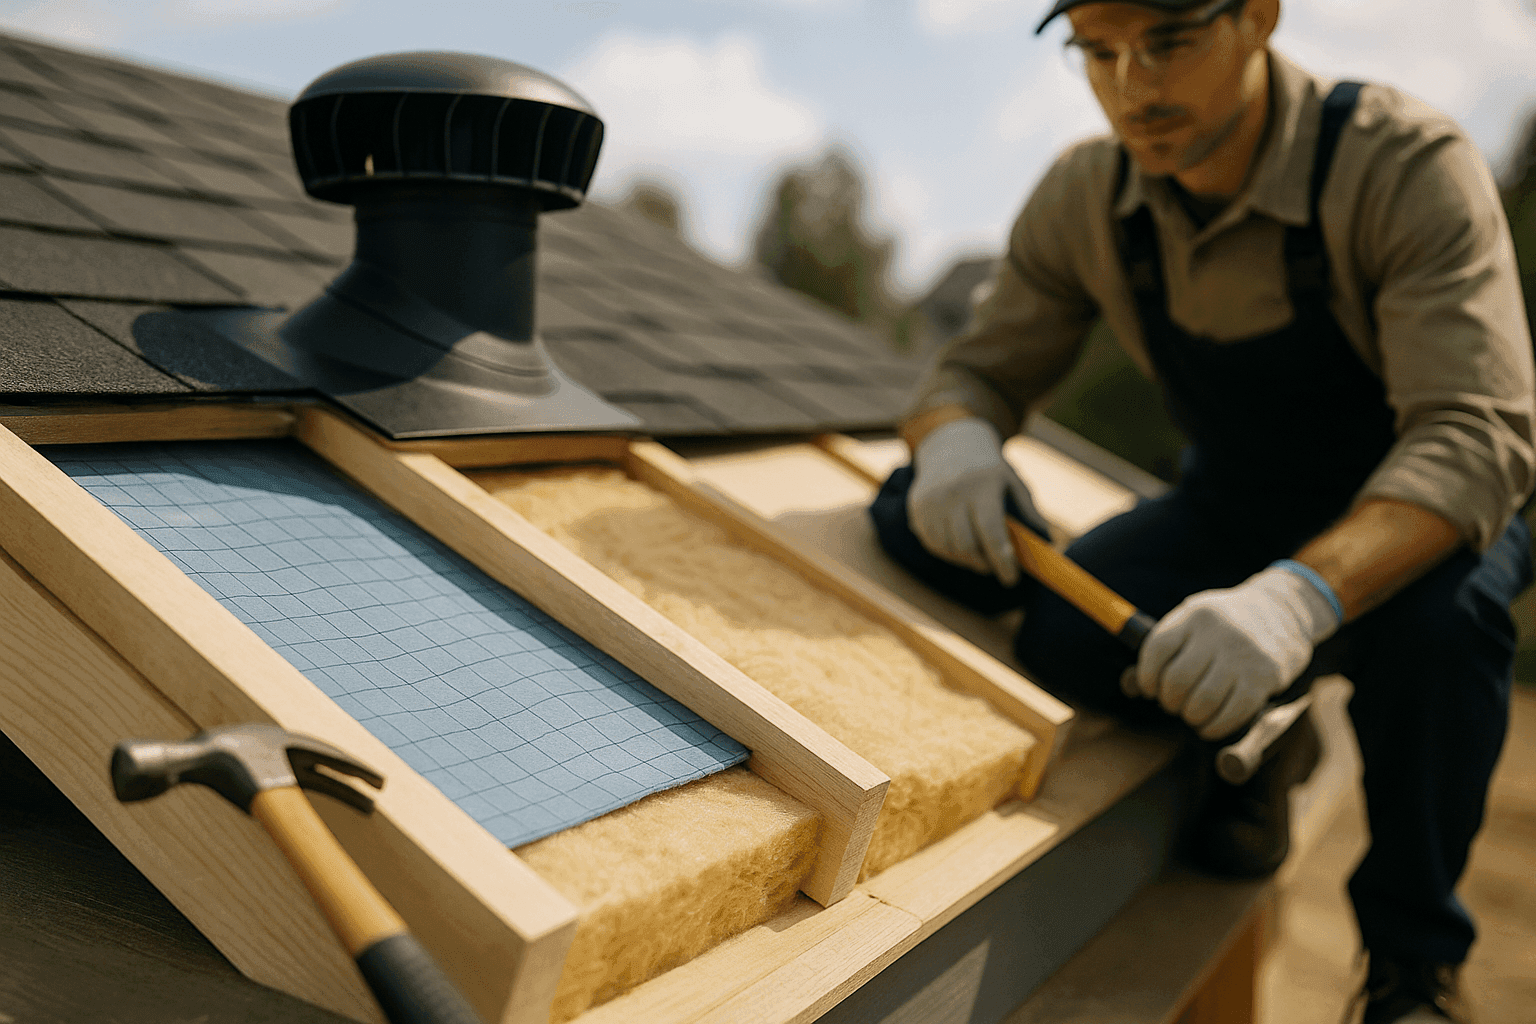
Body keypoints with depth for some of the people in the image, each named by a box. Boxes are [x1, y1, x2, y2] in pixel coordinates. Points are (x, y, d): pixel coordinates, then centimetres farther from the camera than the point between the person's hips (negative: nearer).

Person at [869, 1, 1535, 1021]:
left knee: (1438, 613, -37)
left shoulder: (1410, 167, -26)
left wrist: (1303, 593, -53)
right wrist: (953, 435, -31)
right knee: (1066, 646, -22)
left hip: (1409, 519, -3)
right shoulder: (1086, 199, -12)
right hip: (1232, 509, 4)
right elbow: (978, 371, -4)